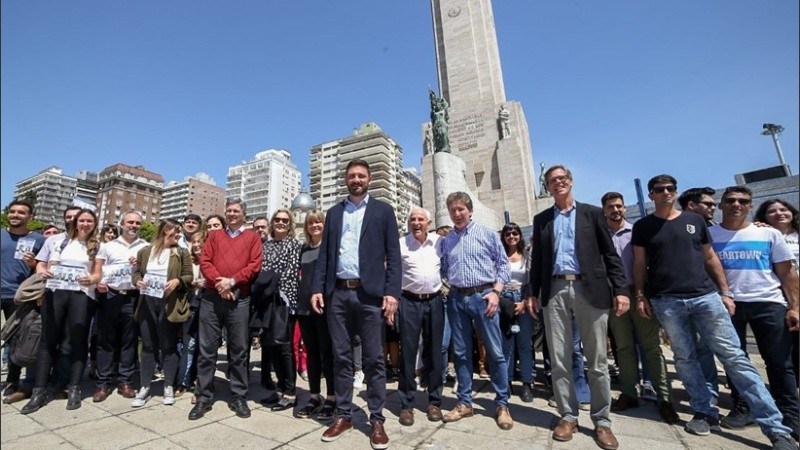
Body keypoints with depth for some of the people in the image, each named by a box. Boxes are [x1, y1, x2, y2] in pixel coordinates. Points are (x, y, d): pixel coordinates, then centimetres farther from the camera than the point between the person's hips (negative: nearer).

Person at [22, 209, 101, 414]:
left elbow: (98, 274, 3)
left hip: (82, 294, -2)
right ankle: (40, 390, 9)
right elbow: (47, 265, 12)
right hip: (56, 292, 2)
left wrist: (90, 279, -19)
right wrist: (43, 271, -11)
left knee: (78, 341, -1)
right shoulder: (62, 241, 15)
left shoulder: (97, 246, 10)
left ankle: (74, 388, 5)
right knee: (48, 339, 2)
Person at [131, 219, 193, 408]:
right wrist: (137, 281, -9)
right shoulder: (145, 251, 9)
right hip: (147, 303, 2)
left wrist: (177, 281, -19)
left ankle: (169, 387, 17)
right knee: (148, 346, 9)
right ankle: (144, 388, 20)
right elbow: (136, 272, 12)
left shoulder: (182, 253, 3)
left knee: (168, 346, 5)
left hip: (169, 304, -2)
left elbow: (189, 277, 0)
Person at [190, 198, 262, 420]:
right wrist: (218, 282, -11)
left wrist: (232, 281, -13)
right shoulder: (214, 235, 16)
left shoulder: (252, 237, 9)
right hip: (211, 296, 2)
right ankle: (204, 397, 18)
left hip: (239, 298, -2)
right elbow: (204, 262, 5)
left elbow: (254, 265, -2)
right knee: (206, 348, 5)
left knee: (239, 349, 4)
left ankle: (238, 397, 15)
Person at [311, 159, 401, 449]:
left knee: (374, 359, 5)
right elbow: (324, 254, 12)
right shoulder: (334, 213, 15)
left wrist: (392, 293, -11)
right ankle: (343, 415, 26)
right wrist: (318, 288, 2)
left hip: (370, 294, -3)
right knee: (341, 357, 11)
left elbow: (393, 256, -1)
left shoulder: (383, 211, 5)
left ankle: (376, 419, 19)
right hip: (338, 293, 3)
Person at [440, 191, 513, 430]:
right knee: (461, 353, 9)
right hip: (456, 299, 3)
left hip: (483, 296, -3)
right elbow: (443, 271, 13)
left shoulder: (488, 233, 3)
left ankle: (502, 404, 18)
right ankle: (465, 402, 22)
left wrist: (495, 292, -8)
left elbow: (503, 264, 1)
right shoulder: (445, 241, 11)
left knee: (495, 352, 2)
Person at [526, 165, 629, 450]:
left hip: (590, 290, -1)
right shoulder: (541, 220, 13)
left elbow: (609, 254, 4)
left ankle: (602, 421, 21)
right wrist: (533, 293, 7)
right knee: (559, 359, 5)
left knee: (597, 361, 6)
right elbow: (537, 259, 12)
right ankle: (568, 416, 20)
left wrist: (621, 289, -4)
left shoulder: (592, 213, 8)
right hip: (555, 292, 2)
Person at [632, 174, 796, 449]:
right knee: (684, 358, 5)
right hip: (666, 302, -1)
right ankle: (705, 413, 17)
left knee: (734, 356, 1)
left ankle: (775, 427, 8)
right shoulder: (642, 227, 5)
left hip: (706, 296, 1)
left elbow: (710, 258, 13)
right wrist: (640, 296, 0)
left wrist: (725, 292, 7)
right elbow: (639, 264, 6)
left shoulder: (695, 221, 11)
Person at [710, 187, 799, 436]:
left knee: (779, 362, 5)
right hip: (727, 304, 0)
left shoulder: (769, 234, 6)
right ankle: (742, 409, 20)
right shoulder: (709, 235, 3)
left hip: (769, 303, 1)